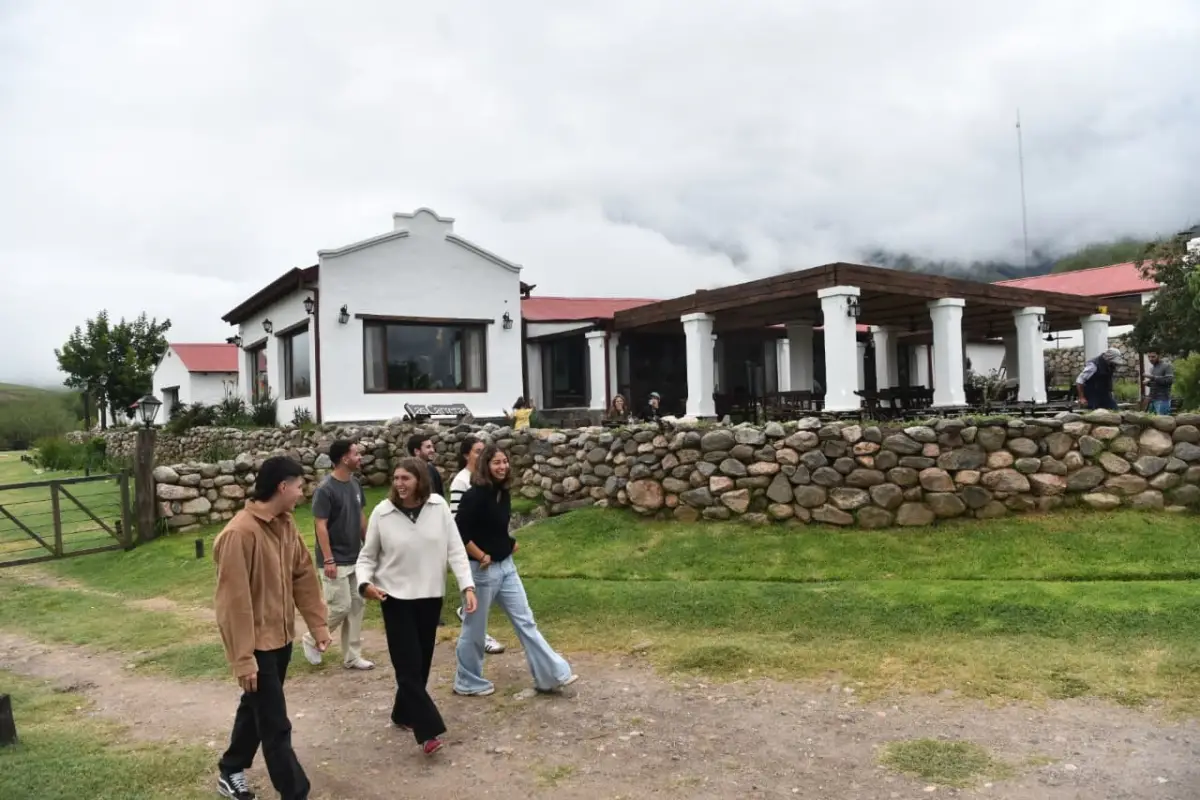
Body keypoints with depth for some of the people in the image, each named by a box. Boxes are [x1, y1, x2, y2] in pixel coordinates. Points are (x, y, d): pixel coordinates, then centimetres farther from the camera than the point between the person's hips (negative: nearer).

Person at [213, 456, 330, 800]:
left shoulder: (285, 524, 2)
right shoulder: (239, 533, -25)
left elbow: (304, 575, 10)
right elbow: (234, 601, -23)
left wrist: (317, 624, 10)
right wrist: (243, 658, -20)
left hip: (281, 637, 9)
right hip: (257, 643, -9)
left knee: (256, 708, 24)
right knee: (276, 726, 1)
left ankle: (231, 772, 44)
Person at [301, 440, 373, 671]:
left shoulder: (355, 483, 5)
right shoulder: (325, 490, -18)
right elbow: (320, 526, -18)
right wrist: (328, 560, -20)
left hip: (355, 558, 8)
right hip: (336, 561, -8)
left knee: (356, 606, 9)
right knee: (340, 606, -4)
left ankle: (352, 656, 19)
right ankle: (312, 640, 21)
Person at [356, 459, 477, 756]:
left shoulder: (439, 507, -7)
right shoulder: (382, 513, -10)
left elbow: (455, 549, -5)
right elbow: (367, 556, 1)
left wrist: (467, 586, -13)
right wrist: (365, 583, -18)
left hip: (431, 596, 2)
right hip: (396, 597, -2)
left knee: (422, 662, 13)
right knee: (408, 664, -6)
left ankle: (404, 714, 34)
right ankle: (428, 730, -4)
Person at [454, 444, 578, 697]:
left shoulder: (503, 493, 5)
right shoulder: (475, 495, -19)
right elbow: (459, 534, -23)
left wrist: (510, 543, 6)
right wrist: (482, 556, -17)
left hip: (506, 566, 8)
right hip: (482, 570, -8)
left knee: (525, 621, 8)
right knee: (475, 628, 8)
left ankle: (552, 675, 12)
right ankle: (467, 683, 25)